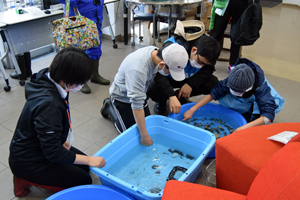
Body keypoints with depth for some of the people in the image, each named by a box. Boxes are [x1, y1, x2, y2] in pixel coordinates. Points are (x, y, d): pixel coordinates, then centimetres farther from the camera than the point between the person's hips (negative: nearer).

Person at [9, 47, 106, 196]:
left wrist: (61, 140, -2)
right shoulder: (48, 104, -37)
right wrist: (89, 160, -22)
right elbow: (53, 153, -29)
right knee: (83, 181, -2)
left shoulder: (51, 81, -9)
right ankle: (26, 179, 3)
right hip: (28, 162, -9)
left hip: (41, 146, 9)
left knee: (84, 166, 16)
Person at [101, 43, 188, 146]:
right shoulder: (138, 70, -45)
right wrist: (144, 136, -32)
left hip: (138, 93, 7)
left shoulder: (156, 52, -20)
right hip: (122, 97, -7)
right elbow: (137, 106, -39)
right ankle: (110, 107, 21)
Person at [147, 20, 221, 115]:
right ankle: (162, 100, 5)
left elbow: (208, 70, -12)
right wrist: (171, 96, -53)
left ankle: (182, 97, 3)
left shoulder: (207, 45, -22)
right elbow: (159, 73, -41)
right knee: (152, 90, -36)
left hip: (190, 78, 4)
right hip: (169, 78, -4)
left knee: (213, 83, -22)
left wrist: (191, 84, -29)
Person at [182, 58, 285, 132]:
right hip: (244, 103, 3)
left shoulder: (261, 88, -39)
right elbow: (213, 94, -27)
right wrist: (192, 110, -34)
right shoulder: (232, 81, -31)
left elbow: (269, 115, -45)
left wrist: (245, 127, -58)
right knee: (224, 98, -25)